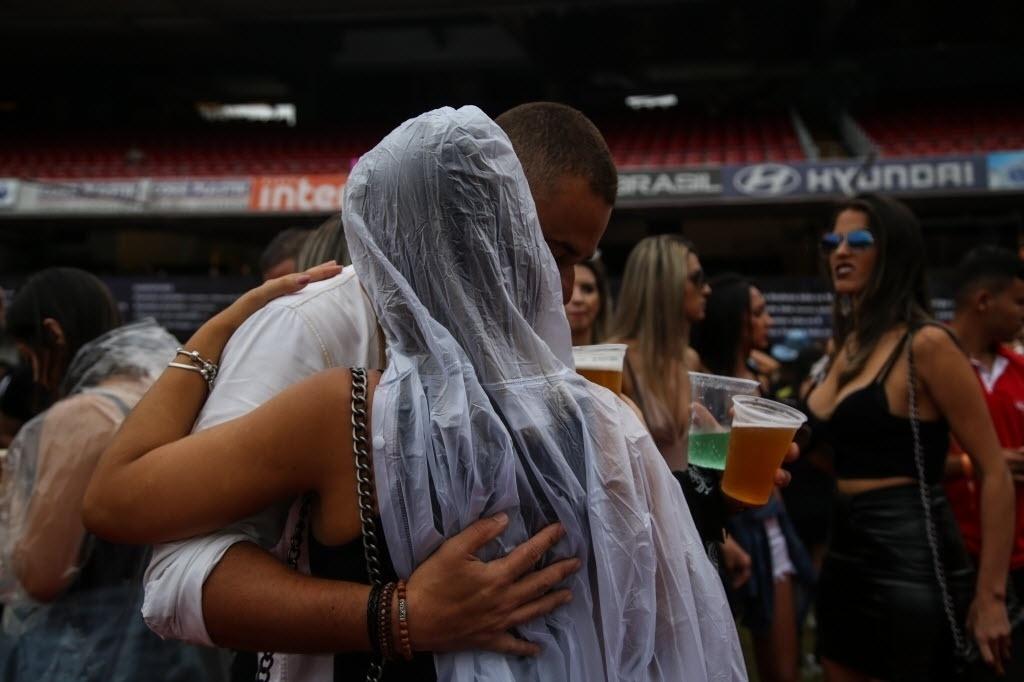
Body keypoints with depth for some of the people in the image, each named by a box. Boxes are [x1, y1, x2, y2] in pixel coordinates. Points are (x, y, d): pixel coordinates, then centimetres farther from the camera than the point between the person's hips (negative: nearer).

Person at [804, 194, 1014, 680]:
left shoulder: (926, 343, -13)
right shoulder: (848, 345, 10)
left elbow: (994, 473, -13)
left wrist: (990, 596, -13)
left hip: (911, 556, -8)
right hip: (845, 553, 8)